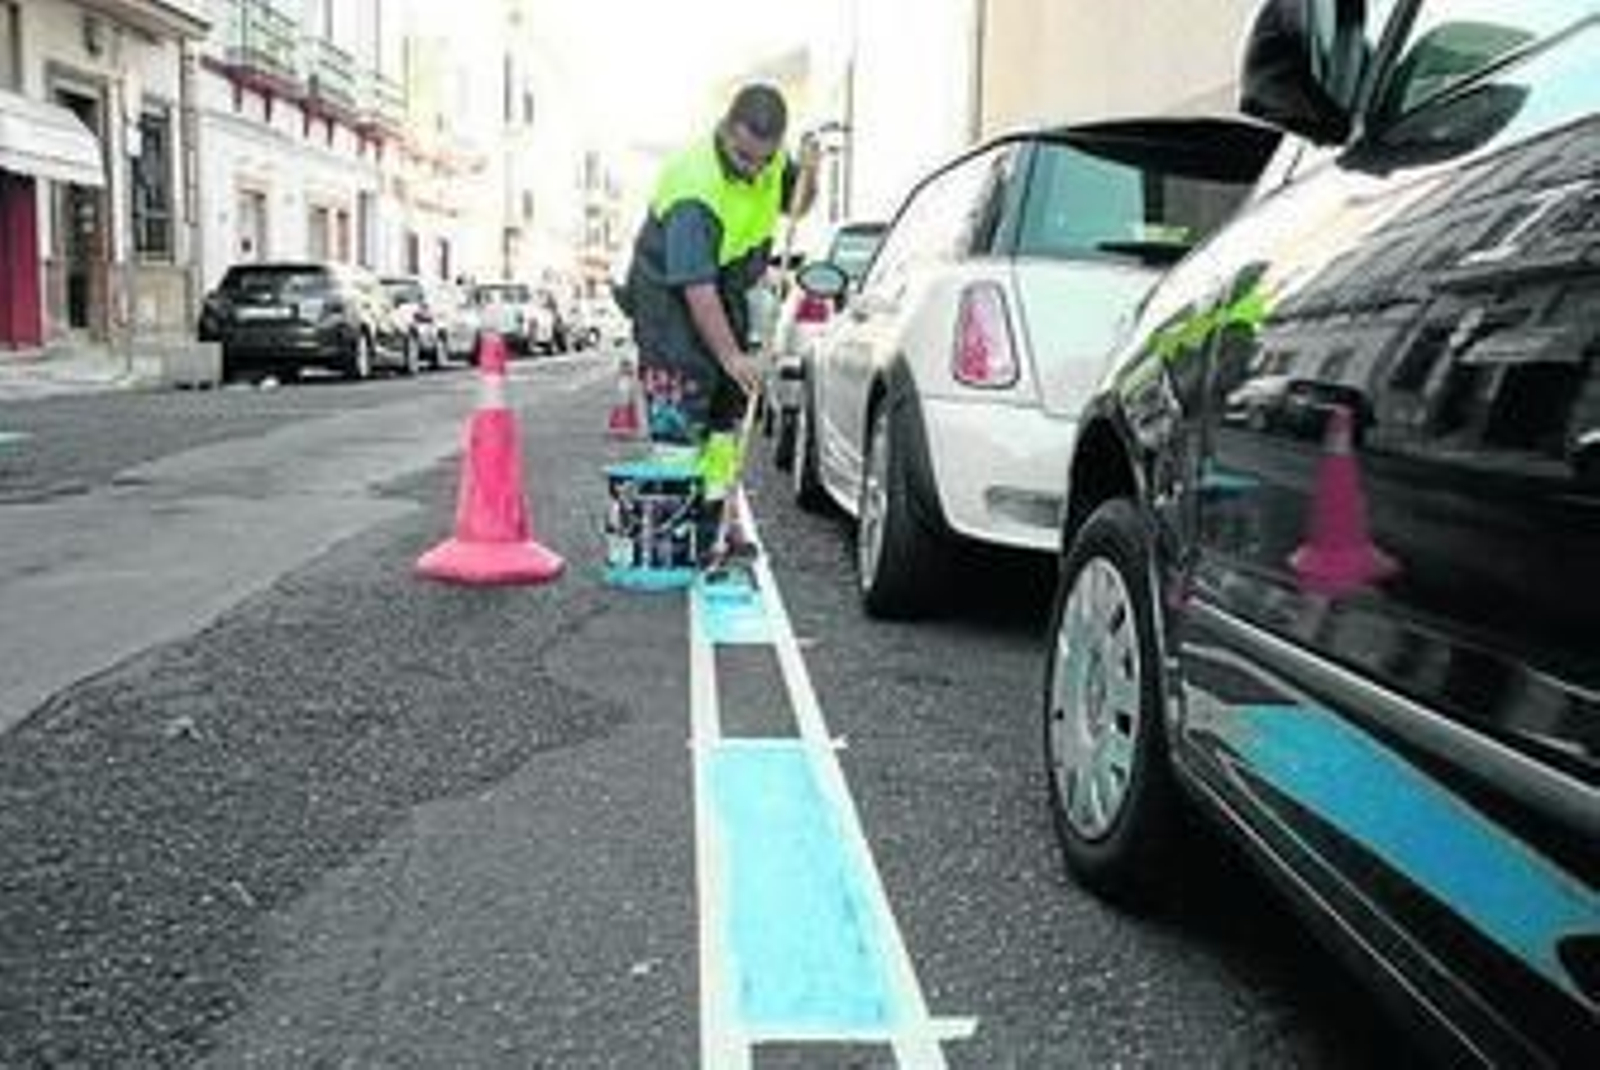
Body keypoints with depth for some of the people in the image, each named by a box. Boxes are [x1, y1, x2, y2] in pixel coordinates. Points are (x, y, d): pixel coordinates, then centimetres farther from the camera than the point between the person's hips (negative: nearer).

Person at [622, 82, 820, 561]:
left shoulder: (770, 158, -9)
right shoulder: (695, 189, -33)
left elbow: (795, 205, 10)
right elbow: (695, 287, -34)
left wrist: (808, 174, -13)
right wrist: (731, 356, -34)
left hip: (727, 291, 8)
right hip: (668, 292, -8)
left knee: (728, 404, 10)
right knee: (679, 411, -13)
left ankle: (713, 519, 19)